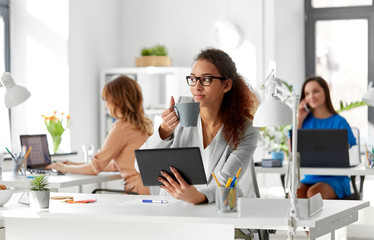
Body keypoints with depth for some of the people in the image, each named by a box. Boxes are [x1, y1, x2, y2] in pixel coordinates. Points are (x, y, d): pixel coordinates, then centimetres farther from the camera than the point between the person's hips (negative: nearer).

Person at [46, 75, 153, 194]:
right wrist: (76, 164, 26)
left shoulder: (121, 127, -11)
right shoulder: (142, 124, 16)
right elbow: (116, 164, 23)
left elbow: (95, 168, -4)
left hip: (138, 192, -8)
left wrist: (65, 168, 11)